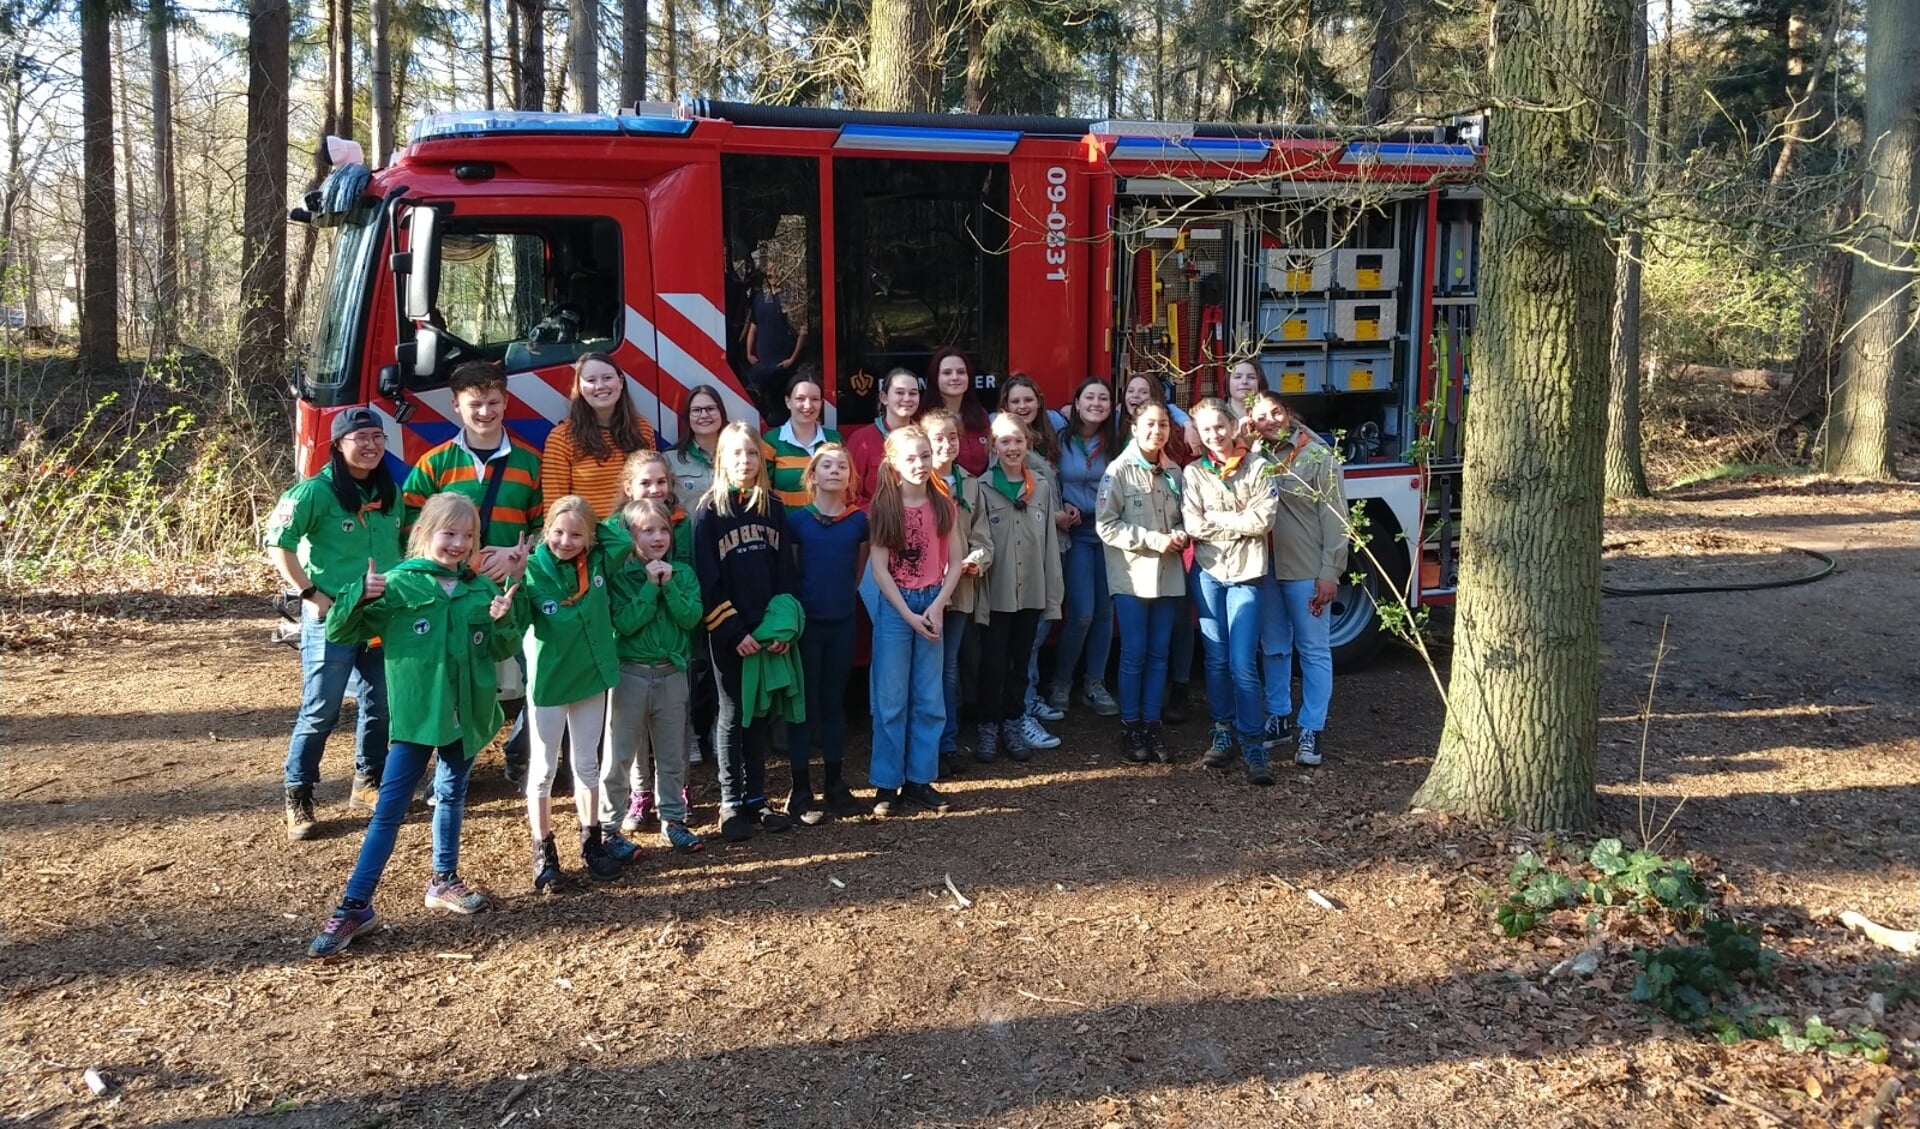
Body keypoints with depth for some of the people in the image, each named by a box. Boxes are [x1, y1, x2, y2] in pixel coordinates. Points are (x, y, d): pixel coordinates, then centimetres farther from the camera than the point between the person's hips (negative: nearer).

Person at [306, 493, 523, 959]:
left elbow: (502, 651, 7)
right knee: (388, 810, -1)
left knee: (452, 797, 19)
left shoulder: (481, 590, 1)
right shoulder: (398, 585, -9)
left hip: (466, 715, 4)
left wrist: (504, 620, -13)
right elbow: (338, 631, -9)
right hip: (415, 716, -4)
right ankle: (354, 906, 4)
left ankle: (444, 881, 36)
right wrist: (361, 595, -26)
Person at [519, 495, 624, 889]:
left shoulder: (598, 561, -8)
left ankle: (591, 841, 30)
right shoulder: (533, 570, -18)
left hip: (592, 678, 4)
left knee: (587, 765, 16)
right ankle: (543, 850, 20)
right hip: (549, 682, -4)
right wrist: (513, 585, -41)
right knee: (543, 769, 8)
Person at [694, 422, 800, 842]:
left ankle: (756, 799, 20)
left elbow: (785, 572, 6)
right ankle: (730, 804, 12)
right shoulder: (709, 511, -6)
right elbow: (706, 579, -9)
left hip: (768, 630, 4)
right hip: (728, 634, -4)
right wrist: (732, 631, -15)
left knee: (760, 714, 10)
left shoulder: (773, 508, 6)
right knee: (732, 715, 3)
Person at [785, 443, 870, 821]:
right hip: (806, 621, -2)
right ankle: (801, 791, 10)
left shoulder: (859, 520, 2)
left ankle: (835, 785, 22)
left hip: (842, 621, 2)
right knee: (804, 704, 2)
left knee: (834, 701, 12)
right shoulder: (797, 520, -4)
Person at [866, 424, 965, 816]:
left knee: (929, 699, 7)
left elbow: (955, 562, 4)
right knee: (891, 700, 1)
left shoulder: (943, 505, 3)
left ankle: (920, 780, 17)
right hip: (894, 607, -3)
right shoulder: (883, 507, -6)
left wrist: (937, 607, -9)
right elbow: (879, 568, -7)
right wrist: (910, 615, -12)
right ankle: (886, 784, 9)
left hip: (932, 605, 3)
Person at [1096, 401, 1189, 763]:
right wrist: (1153, 540, -16)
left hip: (1168, 575, 4)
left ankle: (1152, 723, 17)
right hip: (1131, 575, -4)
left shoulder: (1173, 472, 9)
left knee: (1159, 654, 8)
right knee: (1134, 654, 0)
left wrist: (1181, 534, -4)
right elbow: (1106, 525, -10)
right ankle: (1130, 726, 11)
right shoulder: (1119, 470, -6)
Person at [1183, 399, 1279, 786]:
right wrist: (1239, 520, -9)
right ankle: (1223, 732, 22)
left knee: (1243, 663, -8)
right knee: (1216, 659, 9)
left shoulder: (1257, 466, -1)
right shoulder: (1194, 472, 4)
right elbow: (1193, 526, -7)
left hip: (1245, 574, -2)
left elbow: (1263, 519, -12)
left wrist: (1215, 518, -8)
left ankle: (1253, 745, -3)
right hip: (1208, 573, 2)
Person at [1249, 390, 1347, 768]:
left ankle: (1312, 731, 9)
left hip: (1306, 571, -5)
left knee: (1313, 651, 3)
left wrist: (1330, 573, -13)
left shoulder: (1318, 457, -6)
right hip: (1266, 568, 5)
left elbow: (1334, 519, -9)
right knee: (1274, 648, 14)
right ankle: (1278, 720, 26)